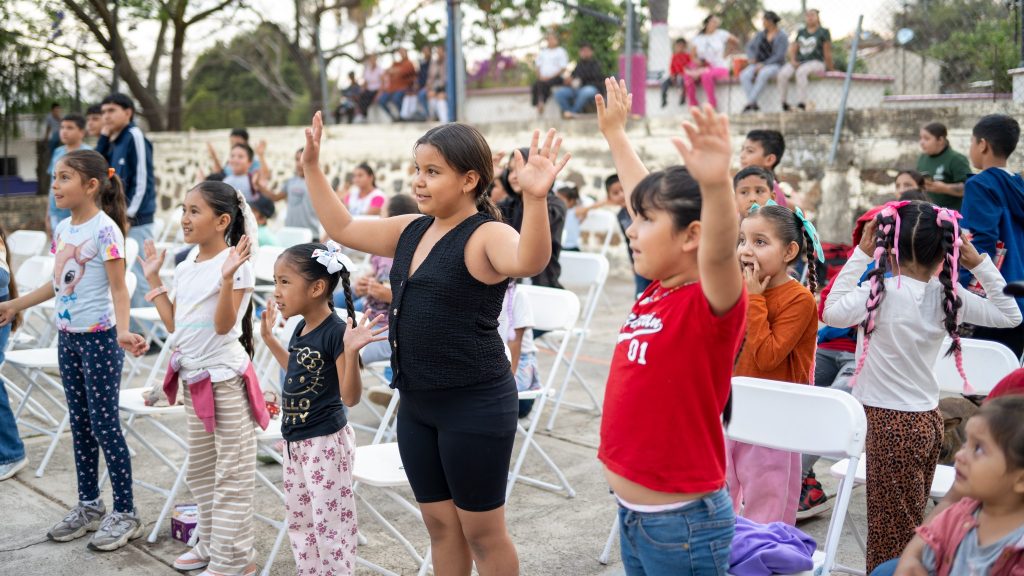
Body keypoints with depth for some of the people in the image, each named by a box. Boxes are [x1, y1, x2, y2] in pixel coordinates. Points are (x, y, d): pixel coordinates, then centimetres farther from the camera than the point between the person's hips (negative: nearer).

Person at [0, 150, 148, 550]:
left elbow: (118, 288, -19)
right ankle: (89, 505, 27)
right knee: (80, 423, 14)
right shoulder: (63, 228, 7)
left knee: (104, 423, -3)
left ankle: (125, 513, 9)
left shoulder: (105, 228, -15)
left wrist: (122, 332, -33)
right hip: (68, 337, 8)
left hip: (99, 337, -8)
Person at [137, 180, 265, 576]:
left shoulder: (236, 265, -15)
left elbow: (223, 325, -22)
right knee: (199, 470, 20)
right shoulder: (187, 267, 9)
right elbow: (173, 324, 12)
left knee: (231, 474, 0)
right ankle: (210, 543, 34)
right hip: (192, 377, 9)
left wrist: (228, 277, -33)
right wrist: (154, 278, 12)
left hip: (225, 378, -9)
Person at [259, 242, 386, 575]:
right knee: (298, 519, 19)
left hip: (325, 442, -9)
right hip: (296, 441, 9)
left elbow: (350, 397, -22)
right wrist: (269, 338, 23)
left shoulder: (336, 332, -20)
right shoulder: (302, 329, 6)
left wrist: (351, 351, -36)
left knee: (330, 523, -1)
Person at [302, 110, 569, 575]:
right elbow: (343, 229, 20)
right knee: (440, 524, 19)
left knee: (481, 532, 6)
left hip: (475, 403, -8)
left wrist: (535, 199, -55)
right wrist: (312, 167, 15)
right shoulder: (411, 230, 8)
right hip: (416, 402, 8)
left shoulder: (486, 235, -16)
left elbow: (529, 261, -38)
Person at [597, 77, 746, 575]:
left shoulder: (710, 304, -18)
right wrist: (615, 133, 27)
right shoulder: (656, 291, 2)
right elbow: (645, 195, 16)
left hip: (682, 520, -8)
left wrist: (716, 184, -59)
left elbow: (720, 253, -42)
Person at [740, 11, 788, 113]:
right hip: (758, 64, 5)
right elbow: (750, 47, 17)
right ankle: (754, 105, -32)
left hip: (774, 65, -5)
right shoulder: (761, 34, 13)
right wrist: (752, 58, -5)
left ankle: (749, 103, -37)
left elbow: (779, 56, -13)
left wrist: (763, 64, -20)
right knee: (744, 75, -28)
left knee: (763, 74, -40)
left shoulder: (782, 36, -4)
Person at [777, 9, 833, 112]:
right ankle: (783, 103, -22)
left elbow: (827, 52, 4)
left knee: (801, 71, -39)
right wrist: (793, 60, -2)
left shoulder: (823, 32, 6)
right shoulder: (801, 32, 22)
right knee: (783, 73, -27)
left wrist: (830, 68, 4)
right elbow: (793, 48, 17)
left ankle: (801, 104, -42)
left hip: (816, 62, -5)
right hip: (799, 61, 5)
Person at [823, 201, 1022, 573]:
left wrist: (861, 255, -12)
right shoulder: (949, 296, -1)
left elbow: (833, 312, -15)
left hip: (890, 423, -6)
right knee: (910, 527, 19)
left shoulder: (882, 291, -19)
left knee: (890, 533, 3)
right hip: (928, 419, 6)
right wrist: (980, 264, 5)